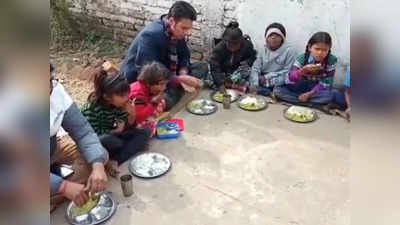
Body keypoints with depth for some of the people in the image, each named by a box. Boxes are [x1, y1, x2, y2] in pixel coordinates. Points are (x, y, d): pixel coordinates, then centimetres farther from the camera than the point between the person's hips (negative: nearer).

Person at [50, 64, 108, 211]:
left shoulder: (56, 90, -18)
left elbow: (83, 132, -18)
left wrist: (98, 167, -33)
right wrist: (64, 187, -41)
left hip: (54, 148, 5)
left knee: (100, 155, -13)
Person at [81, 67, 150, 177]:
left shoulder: (119, 104, -12)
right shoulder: (91, 109, -26)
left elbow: (128, 129, -4)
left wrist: (131, 116, -23)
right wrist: (115, 131, -18)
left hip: (111, 136, 6)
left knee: (144, 133, -13)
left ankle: (114, 161, -27)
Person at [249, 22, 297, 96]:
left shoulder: (289, 51, -3)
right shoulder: (263, 51, 10)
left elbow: (288, 73, -8)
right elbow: (255, 69, 1)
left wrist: (267, 77, -12)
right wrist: (254, 84, -18)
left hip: (279, 84, -4)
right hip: (262, 83, 4)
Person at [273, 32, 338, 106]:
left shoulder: (332, 60, -15)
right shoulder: (302, 58, -15)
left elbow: (325, 83, -16)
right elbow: (289, 79, -24)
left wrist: (309, 94, -27)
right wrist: (303, 70, -40)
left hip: (317, 90, -1)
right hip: (301, 87, 1)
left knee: (329, 95, -36)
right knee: (277, 90, -21)